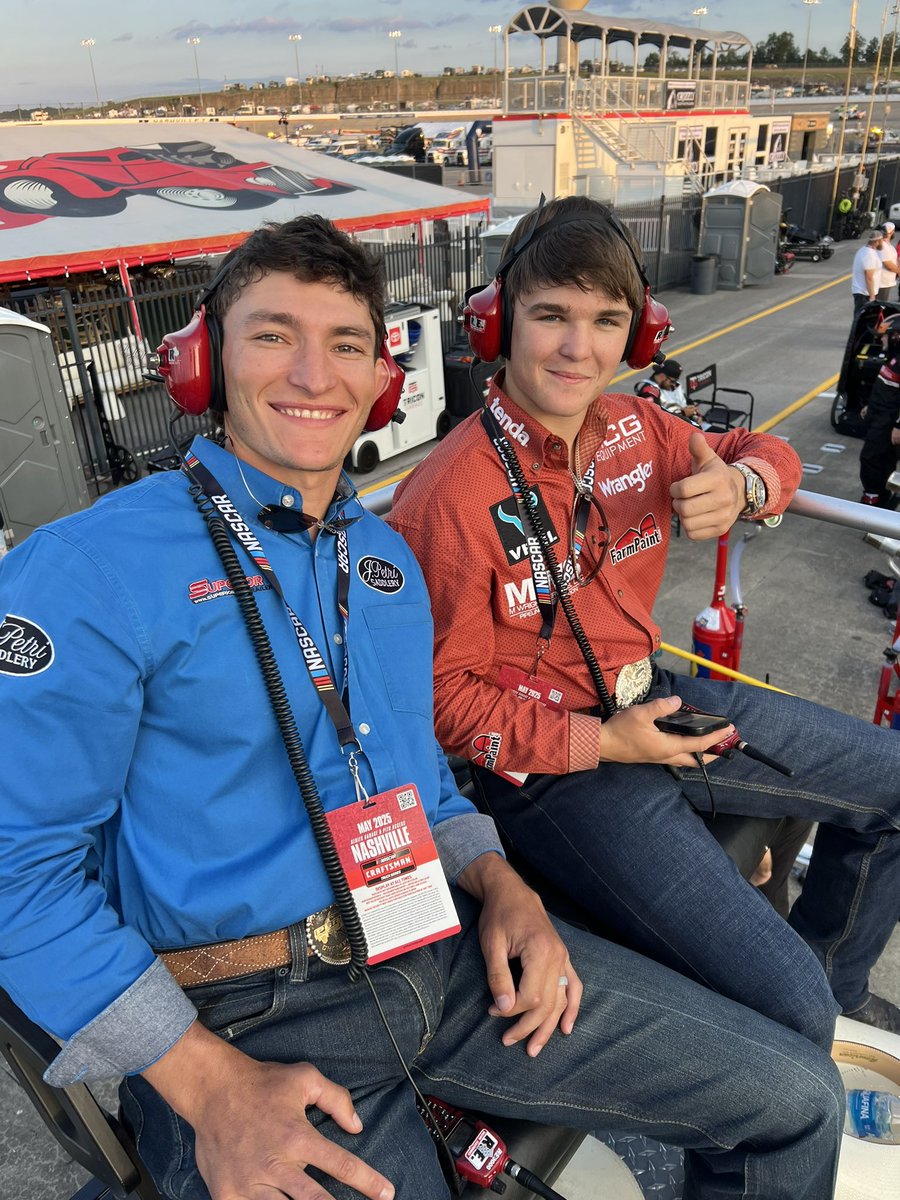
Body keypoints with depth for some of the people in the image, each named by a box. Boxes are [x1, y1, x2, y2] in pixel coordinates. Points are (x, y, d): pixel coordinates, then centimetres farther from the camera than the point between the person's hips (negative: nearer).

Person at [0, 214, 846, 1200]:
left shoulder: (387, 556, 10)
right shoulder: (89, 570, -11)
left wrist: (501, 885, 1)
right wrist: (208, 1085, -17)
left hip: (454, 956, 6)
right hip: (250, 1020, -5)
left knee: (795, 1098, 5)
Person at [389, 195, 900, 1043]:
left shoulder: (631, 428, -2)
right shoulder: (450, 497, -23)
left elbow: (761, 451, 15)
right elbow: (442, 694, -17)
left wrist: (742, 483, -11)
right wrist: (600, 743, -20)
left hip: (656, 701, 8)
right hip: (552, 763, -7)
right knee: (786, 1004, -16)